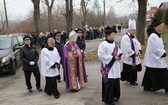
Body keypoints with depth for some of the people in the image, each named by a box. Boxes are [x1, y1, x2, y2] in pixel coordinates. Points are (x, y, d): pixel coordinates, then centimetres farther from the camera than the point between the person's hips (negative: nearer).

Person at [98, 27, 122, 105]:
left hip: (115, 67, 8)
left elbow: (119, 51, 21)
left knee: (116, 82, 12)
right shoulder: (103, 44, -14)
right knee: (109, 83, -5)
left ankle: (114, 96, 29)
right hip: (108, 67, -7)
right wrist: (113, 58, -18)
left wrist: (119, 55, -5)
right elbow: (101, 55, -19)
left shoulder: (115, 43, 10)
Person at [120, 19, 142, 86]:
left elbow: (138, 44, 14)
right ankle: (131, 81, 10)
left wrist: (139, 51, -5)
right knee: (130, 70, -2)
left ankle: (132, 80, 24)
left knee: (134, 69, 12)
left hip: (135, 57, 8)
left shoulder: (134, 37, 12)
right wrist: (134, 54, -18)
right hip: (129, 57, -8)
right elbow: (127, 48, -22)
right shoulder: (125, 37, -16)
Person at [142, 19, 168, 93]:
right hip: (153, 59, -9)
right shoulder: (153, 36, -20)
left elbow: (161, 46, 21)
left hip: (157, 58, 9)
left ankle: (147, 86, 22)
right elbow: (155, 49, -22)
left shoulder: (158, 36, 11)